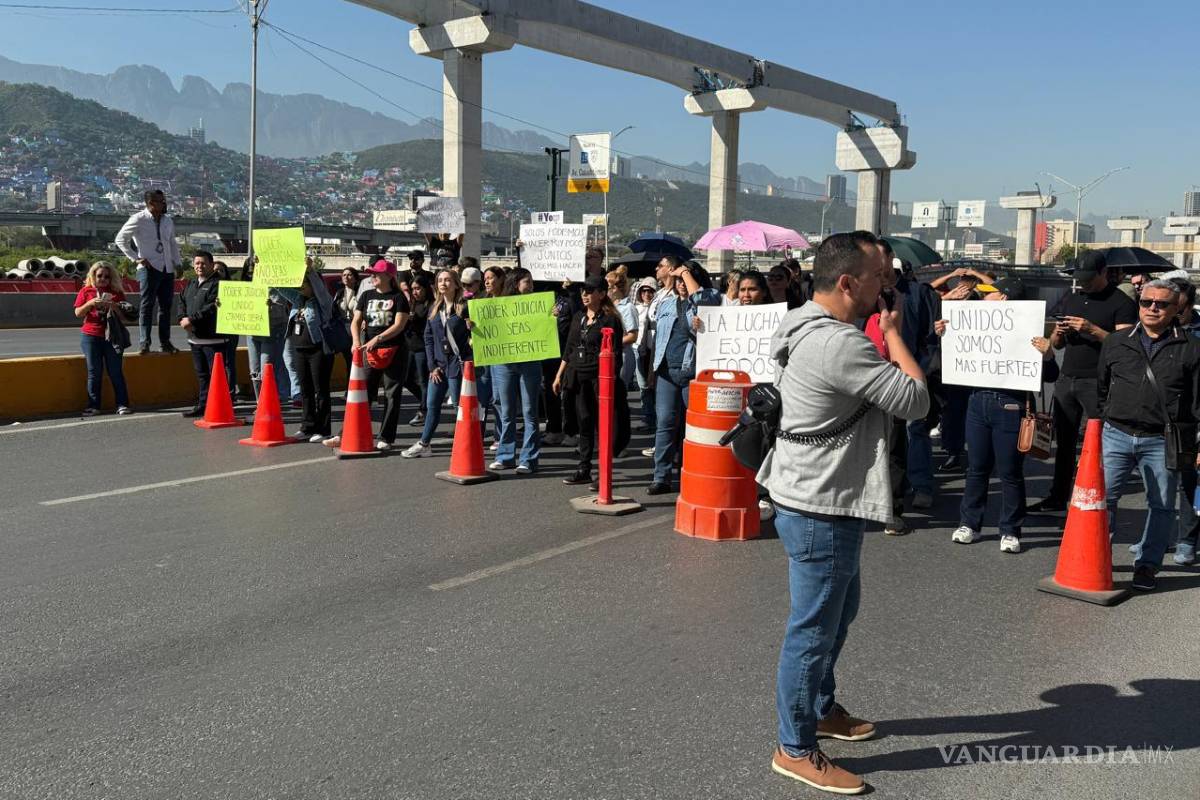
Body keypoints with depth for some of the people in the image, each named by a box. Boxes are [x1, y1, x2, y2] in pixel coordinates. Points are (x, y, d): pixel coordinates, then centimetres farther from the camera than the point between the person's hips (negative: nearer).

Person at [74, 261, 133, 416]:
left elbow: (124, 317, 5)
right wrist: (90, 303, -14)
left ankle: (122, 404, 1)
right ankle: (93, 405, 7)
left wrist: (115, 307, -14)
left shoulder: (116, 292, 8)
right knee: (94, 372, 2)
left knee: (115, 371, 0)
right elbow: (78, 313, 1)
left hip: (111, 336, 0)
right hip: (90, 336, 0)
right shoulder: (86, 291, 7)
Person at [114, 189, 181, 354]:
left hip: (167, 269, 6)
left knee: (166, 305, 7)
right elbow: (120, 239, -4)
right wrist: (135, 258, -9)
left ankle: (165, 342, 13)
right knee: (147, 305, -6)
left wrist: (178, 263, 14)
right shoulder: (139, 220, -6)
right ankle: (144, 342, -6)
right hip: (149, 268, -6)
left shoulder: (168, 221, 12)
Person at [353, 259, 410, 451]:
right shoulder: (366, 296, 12)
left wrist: (377, 339, -21)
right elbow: (356, 321, 9)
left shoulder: (398, 298, -1)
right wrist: (356, 341, -10)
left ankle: (386, 438, 7)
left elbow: (399, 325, -11)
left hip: (394, 352, -3)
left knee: (391, 395, 1)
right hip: (370, 352, 3)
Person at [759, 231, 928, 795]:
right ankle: (796, 749, 17)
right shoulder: (840, 344, -27)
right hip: (821, 512, -11)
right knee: (813, 630, 2)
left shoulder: (809, 328, 7)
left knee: (839, 611, 26)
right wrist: (893, 334, -9)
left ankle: (821, 709, 43)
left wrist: (881, 332, 6)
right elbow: (915, 400, -20)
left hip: (816, 501, 11)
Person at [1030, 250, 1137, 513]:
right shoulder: (1071, 300, 15)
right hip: (1066, 380, 6)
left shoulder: (1121, 303, -4)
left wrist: (1092, 329, -21)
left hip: (1097, 383, -6)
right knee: (1064, 442, 11)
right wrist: (1058, 334, -2)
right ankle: (1057, 499, 18)